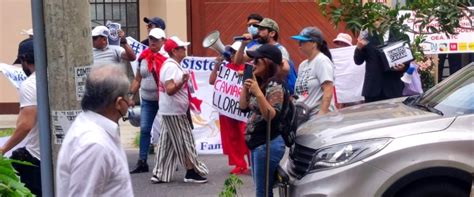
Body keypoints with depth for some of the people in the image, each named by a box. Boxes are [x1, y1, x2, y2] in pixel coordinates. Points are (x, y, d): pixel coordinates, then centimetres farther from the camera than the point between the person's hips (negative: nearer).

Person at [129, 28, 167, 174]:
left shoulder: (166, 57, -8)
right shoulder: (143, 57, 7)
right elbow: (138, 79, 13)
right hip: (147, 100, 5)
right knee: (144, 129, 1)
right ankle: (142, 162, 6)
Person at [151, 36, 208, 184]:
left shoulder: (171, 65, 14)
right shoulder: (171, 66, -18)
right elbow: (169, 90, -27)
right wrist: (182, 81, -40)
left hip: (171, 111, 10)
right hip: (174, 112, -10)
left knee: (167, 144, 10)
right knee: (185, 142, -2)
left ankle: (160, 174, 12)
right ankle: (192, 172, 7)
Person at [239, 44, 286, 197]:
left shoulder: (275, 85, -15)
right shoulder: (259, 83, 13)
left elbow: (272, 117, -23)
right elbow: (243, 107, 14)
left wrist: (258, 94, -30)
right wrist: (245, 84, 7)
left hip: (268, 144, -10)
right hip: (256, 143, 10)